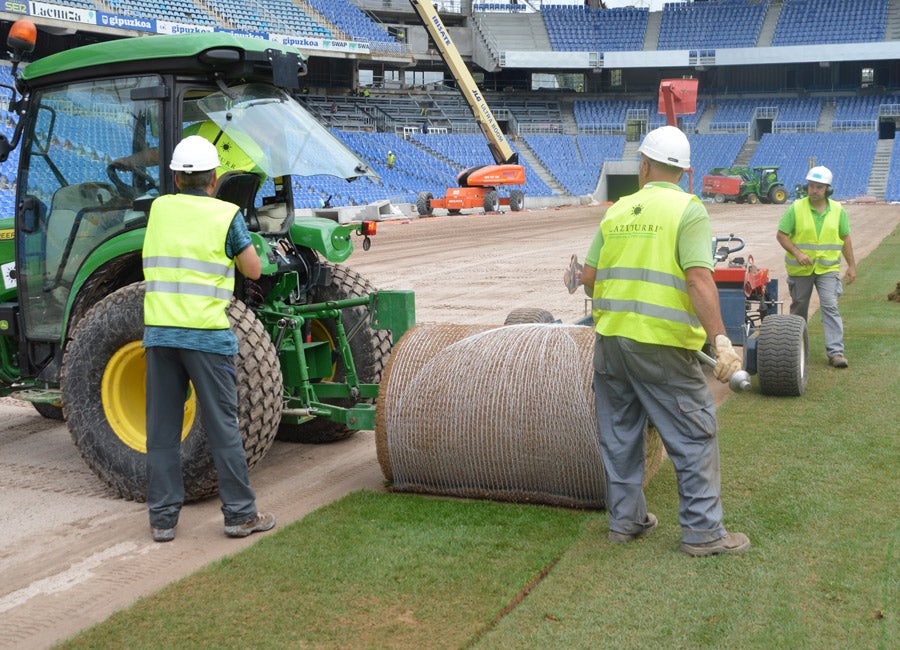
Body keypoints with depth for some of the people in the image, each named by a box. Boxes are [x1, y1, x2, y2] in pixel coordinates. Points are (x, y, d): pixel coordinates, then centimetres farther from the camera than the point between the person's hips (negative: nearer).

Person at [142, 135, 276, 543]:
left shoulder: (160, 209, 9)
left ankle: (162, 518, 12)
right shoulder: (226, 215, -3)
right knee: (223, 427, 4)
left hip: (159, 331, 4)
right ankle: (240, 514, 10)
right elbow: (254, 270, 4)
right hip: (207, 334, -4)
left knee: (162, 428, 8)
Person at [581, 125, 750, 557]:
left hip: (610, 338, 6)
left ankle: (625, 519, 25)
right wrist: (720, 339, -24)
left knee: (619, 432, 16)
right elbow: (698, 279, -20)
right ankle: (702, 531, 8)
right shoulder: (688, 210, -7)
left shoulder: (617, 210, 9)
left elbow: (588, 277, 9)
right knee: (695, 436, 5)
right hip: (662, 344, -5)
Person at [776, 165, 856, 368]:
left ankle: (835, 352, -11)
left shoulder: (838, 210, 2)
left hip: (827, 268, 0)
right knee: (799, 308, 12)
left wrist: (851, 265, 8)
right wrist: (797, 253, -19)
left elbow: (845, 238, 10)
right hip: (800, 269, 0)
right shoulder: (796, 208, -6)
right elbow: (781, 235, -5)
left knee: (830, 307, -11)